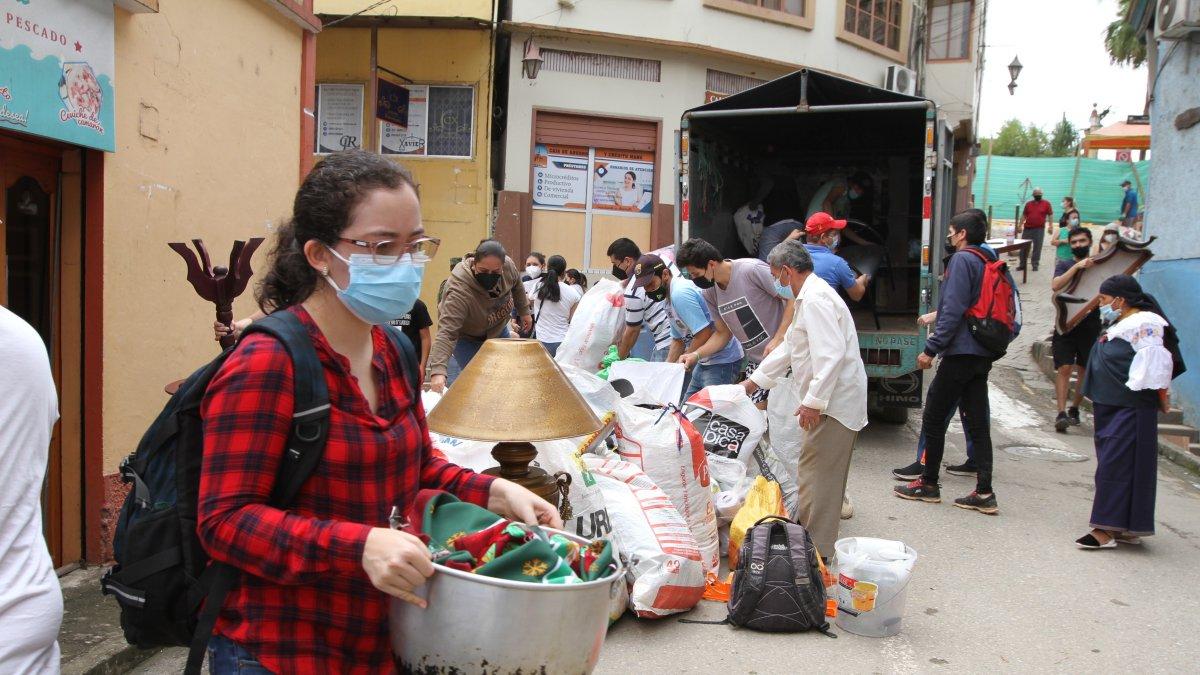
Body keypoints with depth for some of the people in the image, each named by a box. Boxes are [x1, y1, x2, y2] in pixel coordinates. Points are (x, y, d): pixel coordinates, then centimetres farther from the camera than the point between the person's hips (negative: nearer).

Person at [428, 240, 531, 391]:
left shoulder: (508, 264, -27)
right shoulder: (459, 291, -41)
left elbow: (517, 285, -3)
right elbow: (446, 332, -48)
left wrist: (524, 312, 9)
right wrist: (438, 371, -58)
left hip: (498, 328, 5)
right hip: (467, 336, -5)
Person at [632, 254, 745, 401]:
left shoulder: (680, 294, -21)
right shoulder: (670, 297, 12)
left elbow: (704, 335, -24)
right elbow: (678, 340, 19)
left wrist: (682, 363, -13)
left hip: (722, 361, -11)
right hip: (705, 361, 11)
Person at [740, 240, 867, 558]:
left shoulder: (816, 299, -17)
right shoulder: (808, 297, 19)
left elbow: (831, 354, -26)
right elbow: (789, 347, 25)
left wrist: (813, 400, -24)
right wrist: (754, 381, 27)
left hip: (834, 400, -11)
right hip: (832, 400, 11)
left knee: (817, 475, -6)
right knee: (821, 473, 17)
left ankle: (815, 549, 1)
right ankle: (807, 532, 27)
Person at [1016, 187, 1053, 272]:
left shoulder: (1046, 203, 1)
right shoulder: (1028, 203, 9)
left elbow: (1050, 215, 2)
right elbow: (1024, 215, 11)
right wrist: (1020, 226, 5)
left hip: (1039, 229, -3)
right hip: (1027, 229, 3)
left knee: (1037, 248, 0)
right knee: (1024, 247, 4)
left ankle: (1035, 265, 7)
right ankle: (1022, 264, 13)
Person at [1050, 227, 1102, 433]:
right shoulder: (1064, 265, 7)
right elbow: (1055, 285, -12)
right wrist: (1077, 266, -20)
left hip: (1090, 325, 2)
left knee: (1085, 370, 9)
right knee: (1064, 368, -12)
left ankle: (1074, 409, 24)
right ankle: (1061, 413, -15)